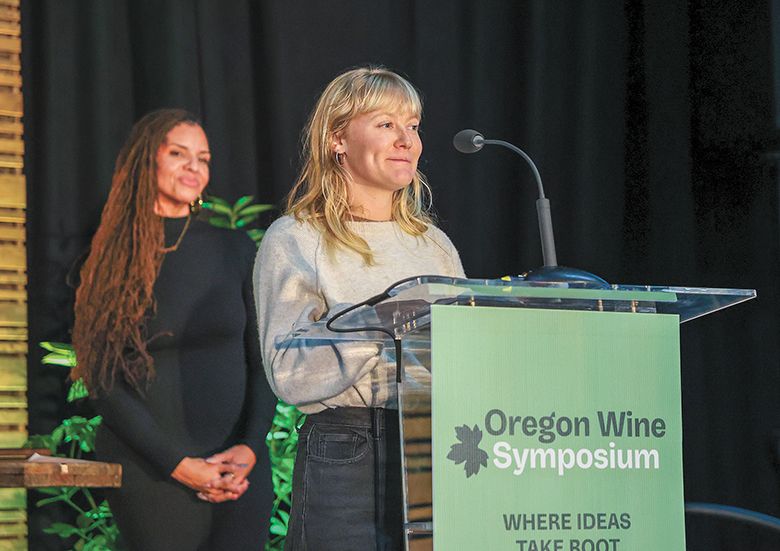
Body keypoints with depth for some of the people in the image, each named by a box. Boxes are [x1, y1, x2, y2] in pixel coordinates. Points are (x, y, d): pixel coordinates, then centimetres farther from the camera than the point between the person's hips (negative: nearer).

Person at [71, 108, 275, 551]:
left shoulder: (237, 250, 8)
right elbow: (106, 384, -4)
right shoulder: (114, 265, 1)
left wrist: (250, 448, -7)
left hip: (239, 468, 2)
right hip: (150, 472, -2)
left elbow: (263, 360, 8)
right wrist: (179, 465, -12)